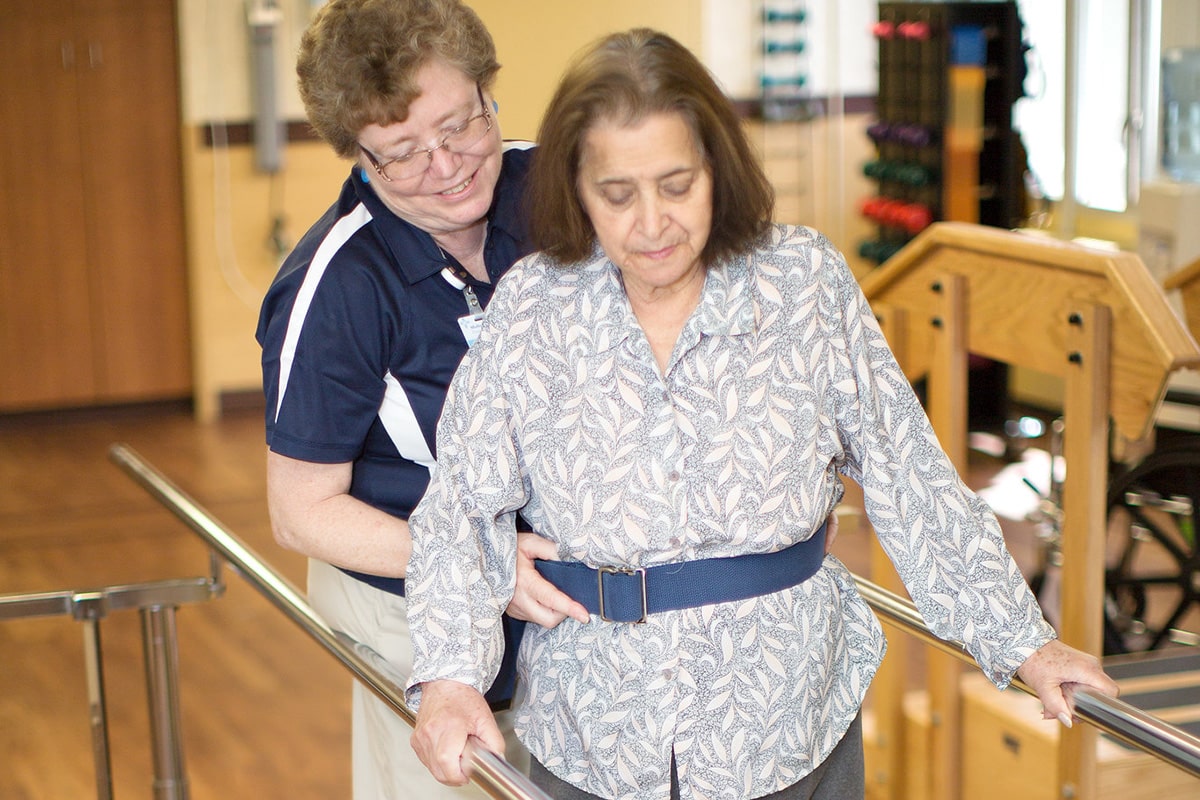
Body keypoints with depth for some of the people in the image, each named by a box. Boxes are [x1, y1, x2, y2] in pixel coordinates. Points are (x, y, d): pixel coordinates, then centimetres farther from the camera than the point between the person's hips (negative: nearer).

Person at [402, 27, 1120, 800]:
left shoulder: (807, 280, -6)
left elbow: (905, 475, -1)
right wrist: (451, 673, -20)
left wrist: (1021, 640, -1)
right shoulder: (530, 307, -6)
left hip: (790, 730, 0)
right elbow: (463, 508, -5)